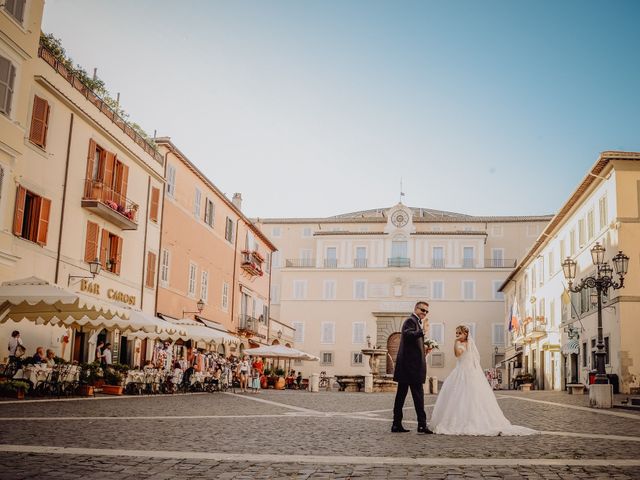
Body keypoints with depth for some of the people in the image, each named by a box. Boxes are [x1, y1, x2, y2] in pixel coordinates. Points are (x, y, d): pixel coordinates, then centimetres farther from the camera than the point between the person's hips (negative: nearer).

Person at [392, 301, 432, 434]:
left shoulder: (416, 322, 24)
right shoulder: (410, 321, -8)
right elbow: (408, 334, -28)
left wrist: (424, 350, 14)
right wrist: (422, 331, -40)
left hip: (406, 366, 10)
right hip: (411, 365, -10)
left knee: (401, 395, 9)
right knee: (418, 394, -9)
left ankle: (396, 424, 12)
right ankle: (422, 424, -9)